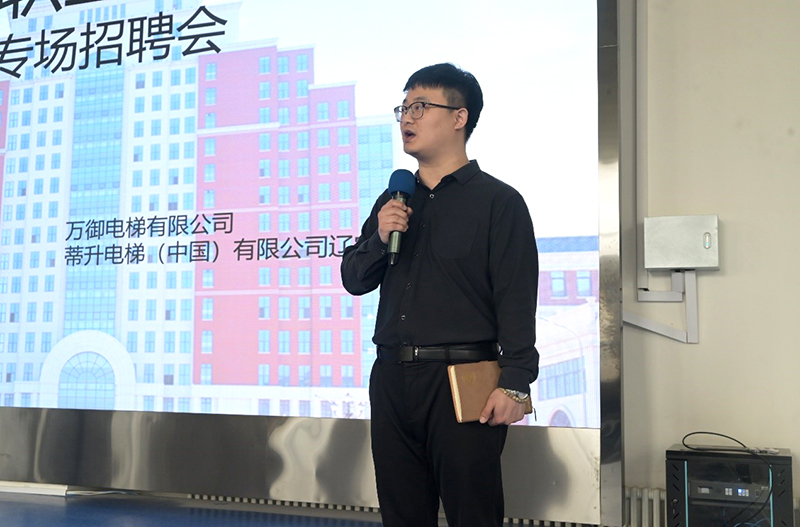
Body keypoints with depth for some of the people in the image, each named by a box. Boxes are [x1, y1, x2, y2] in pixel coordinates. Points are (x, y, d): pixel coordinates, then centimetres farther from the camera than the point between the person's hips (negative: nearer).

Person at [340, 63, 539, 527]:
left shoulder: (498, 201, -3)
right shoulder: (394, 201, 17)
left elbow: (517, 299, -11)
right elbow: (354, 280, 15)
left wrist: (515, 383, -19)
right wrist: (380, 238, -4)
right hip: (392, 379, 6)